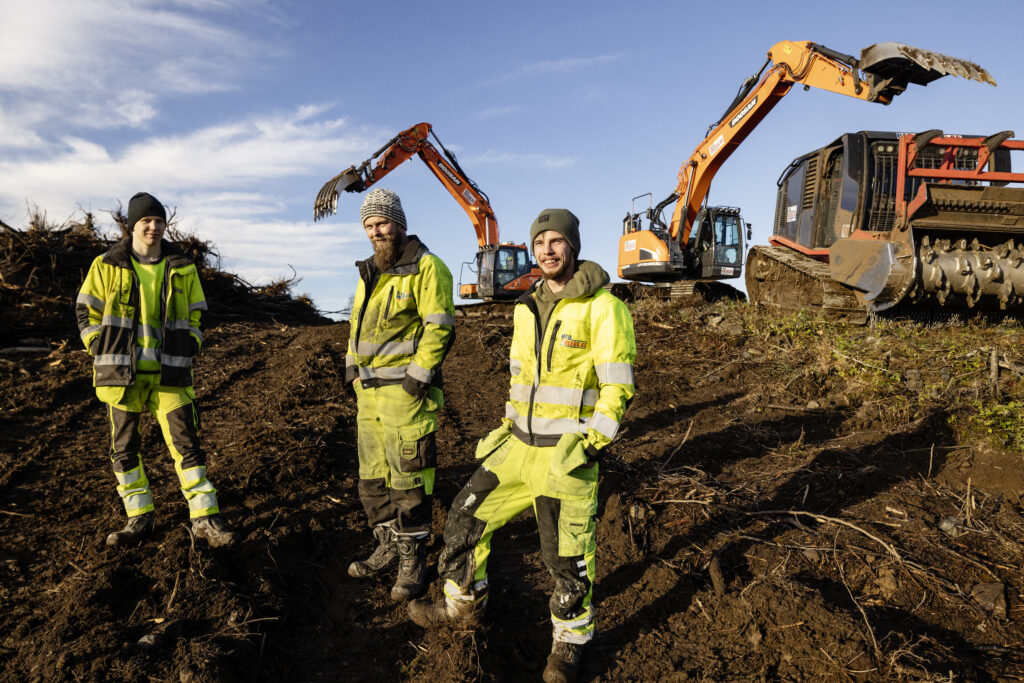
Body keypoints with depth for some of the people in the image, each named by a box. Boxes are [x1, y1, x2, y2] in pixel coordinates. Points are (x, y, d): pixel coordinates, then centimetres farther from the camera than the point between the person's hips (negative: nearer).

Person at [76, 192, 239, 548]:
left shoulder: (182, 268, 6)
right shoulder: (106, 266, 2)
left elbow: (194, 316, 14)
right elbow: (87, 313, 7)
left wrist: (187, 352, 2)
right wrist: (105, 354, -1)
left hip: (170, 374, 0)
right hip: (123, 374, 1)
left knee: (186, 443, -3)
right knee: (124, 448, 8)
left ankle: (205, 518, 2)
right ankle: (139, 517, 23)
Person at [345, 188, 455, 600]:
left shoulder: (426, 267, -9)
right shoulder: (368, 272, 16)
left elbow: (439, 328, -15)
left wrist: (417, 379, -17)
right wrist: (353, 372, 15)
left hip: (405, 391, -8)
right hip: (369, 393, 8)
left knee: (408, 478, -2)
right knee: (373, 474, 14)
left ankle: (413, 560, 12)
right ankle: (388, 548, 29)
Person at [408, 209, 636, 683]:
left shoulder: (603, 308, -12)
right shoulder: (526, 309, 10)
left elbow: (617, 388, -13)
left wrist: (588, 446, -18)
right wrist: (507, 429, 17)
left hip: (568, 454, -6)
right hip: (520, 447, 7)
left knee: (568, 557, 3)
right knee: (467, 516, 12)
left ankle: (570, 645, 28)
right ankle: (464, 604, 35)